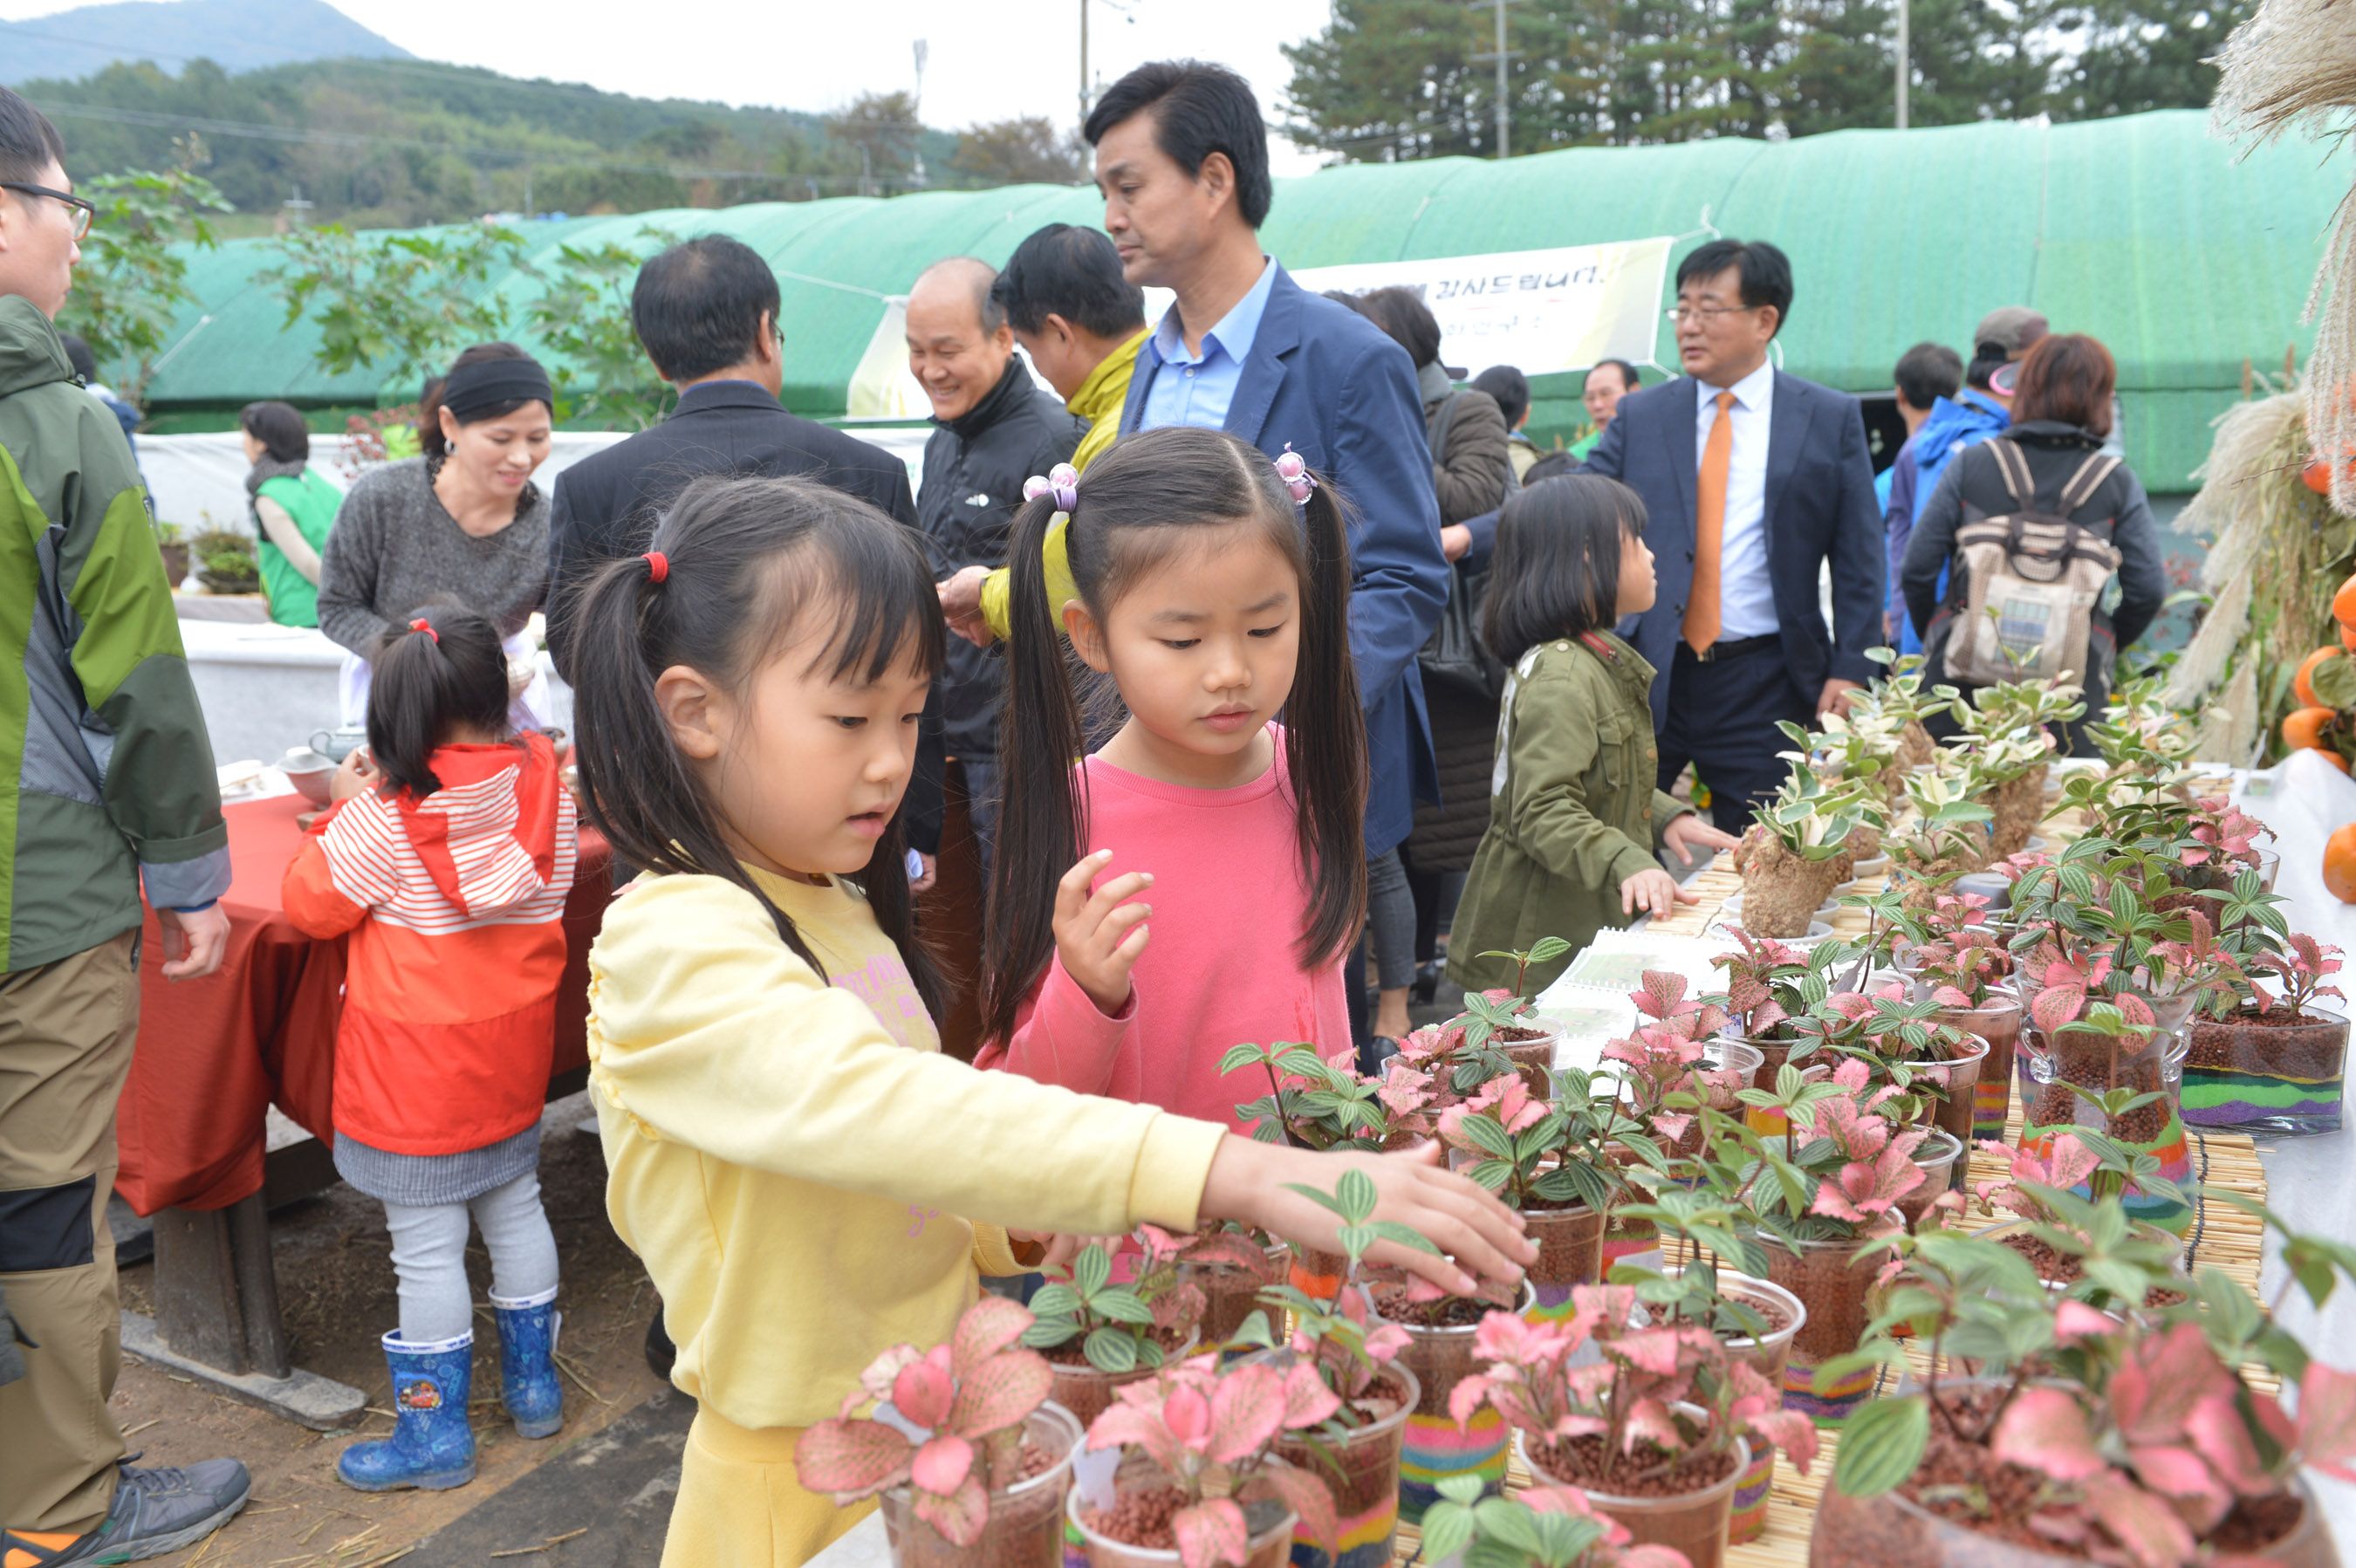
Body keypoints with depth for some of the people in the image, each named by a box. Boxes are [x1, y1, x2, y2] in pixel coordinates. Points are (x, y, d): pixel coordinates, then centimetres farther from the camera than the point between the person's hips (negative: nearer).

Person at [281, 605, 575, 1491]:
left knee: (426, 1248, 5)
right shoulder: (546, 792, -5)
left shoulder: (384, 819, -18)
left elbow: (309, 904, -6)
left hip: (416, 1068, -5)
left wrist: (343, 806, 4)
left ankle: (435, 1429, 16)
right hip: (514, 1052, 6)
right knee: (515, 1209, 21)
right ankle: (532, 1383, 34)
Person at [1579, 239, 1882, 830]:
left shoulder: (1831, 419, 5)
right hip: (1646, 675, 1)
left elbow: (1859, 558, 5)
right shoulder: (1638, 417, 9)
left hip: (1763, 685, -1)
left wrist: (1850, 670, -3)